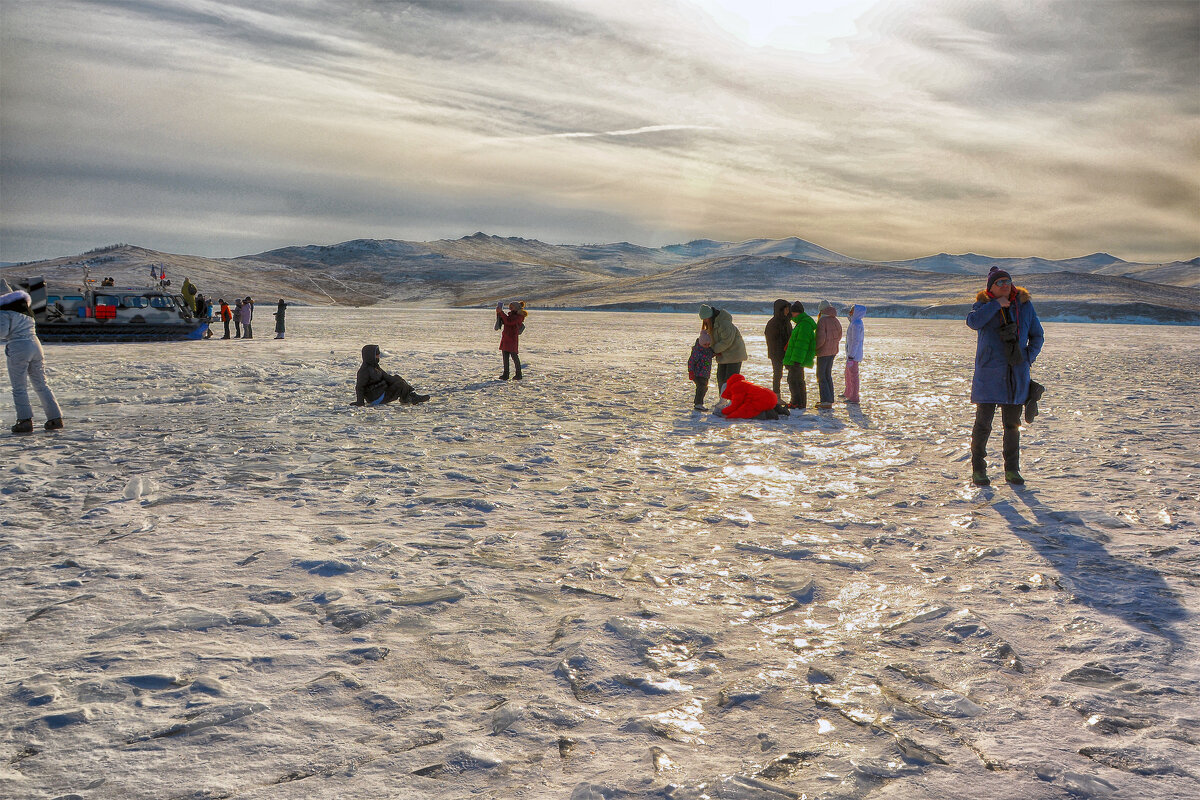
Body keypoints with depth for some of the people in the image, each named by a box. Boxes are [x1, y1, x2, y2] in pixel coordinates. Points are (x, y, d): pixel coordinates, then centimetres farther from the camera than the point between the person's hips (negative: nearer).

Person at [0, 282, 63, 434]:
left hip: (18, 348, -6)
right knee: (41, 384, 12)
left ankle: (25, 420, -6)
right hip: (35, 345, 6)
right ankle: (55, 418, 10)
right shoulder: (24, 303, 16)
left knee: (19, 388, 1)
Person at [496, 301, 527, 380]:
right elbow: (503, 321, 22)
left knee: (514, 356, -5)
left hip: (512, 338, -9)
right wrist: (498, 313, 8)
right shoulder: (511, 315, 19)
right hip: (505, 338, 9)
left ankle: (518, 374, 4)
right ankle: (505, 374, 9)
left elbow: (508, 321, -22)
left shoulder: (519, 316, -10)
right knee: (505, 356, 6)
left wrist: (501, 312, -18)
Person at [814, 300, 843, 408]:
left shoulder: (822, 321, -17)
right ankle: (829, 400, 19)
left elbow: (821, 339, -23)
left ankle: (826, 401, -8)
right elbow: (839, 337, 15)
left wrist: (814, 348, -9)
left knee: (821, 376, -2)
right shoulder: (836, 321, 7)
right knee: (828, 375, 16)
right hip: (833, 351, 8)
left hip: (823, 352, -8)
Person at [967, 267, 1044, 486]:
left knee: (1013, 424, 9)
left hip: (1016, 375, 3)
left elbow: (1037, 335, 16)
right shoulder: (984, 304, 0)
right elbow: (973, 322, -23)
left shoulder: (1024, 305, 8)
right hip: (988, 375, -3)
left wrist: (1029, 357, 1)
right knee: (983, 423, -2)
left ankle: (1012, 469, 19)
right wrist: (997, 304, -22)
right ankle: (978, 470, 8)